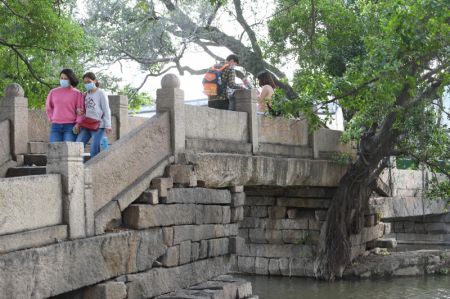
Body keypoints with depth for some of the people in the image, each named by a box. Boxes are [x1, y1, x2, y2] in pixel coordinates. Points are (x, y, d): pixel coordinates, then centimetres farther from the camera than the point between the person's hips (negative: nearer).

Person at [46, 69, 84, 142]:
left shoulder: (77, 93, 2)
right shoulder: (53, 92, 10)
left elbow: (80, 110, -2)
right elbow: (48, 108, 20)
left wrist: (78, 124, -11)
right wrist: (52, 119, 10)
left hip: (70, 126, -3)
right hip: (56, 126, 3)